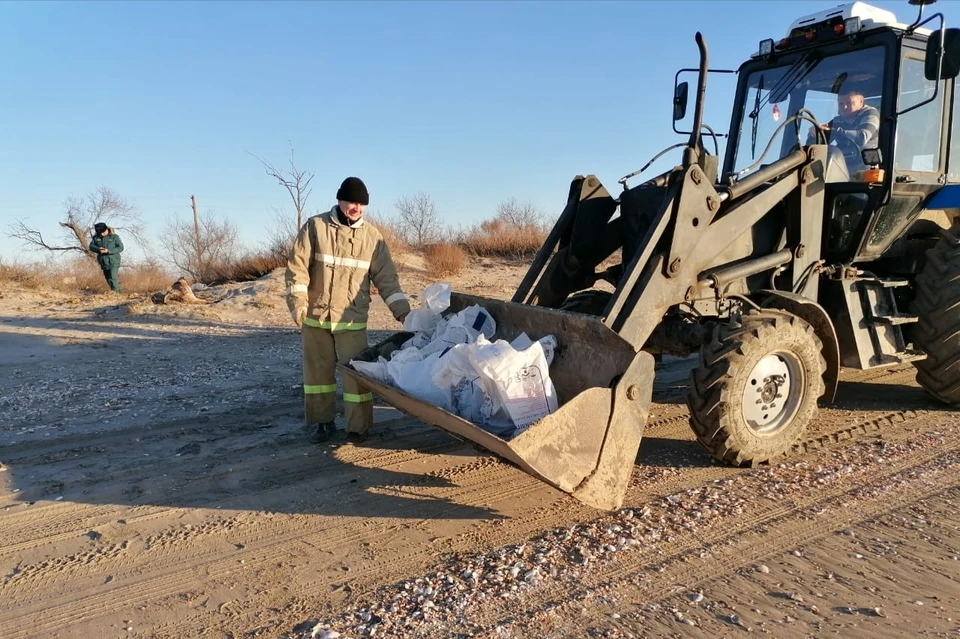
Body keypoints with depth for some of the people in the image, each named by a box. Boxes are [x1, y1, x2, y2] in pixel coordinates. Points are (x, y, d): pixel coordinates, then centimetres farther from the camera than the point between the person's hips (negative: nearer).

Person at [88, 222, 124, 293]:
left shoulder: (114, 236, -6)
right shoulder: (96, 237, 6)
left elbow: (120, 248, -12)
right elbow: (91, 246, 4)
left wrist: (108, 251, -22)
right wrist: (98, 249, -18)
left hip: (113, 261, -5)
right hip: (104, 262, 5)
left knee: (113, 278, -17)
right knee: (108, 279, 11)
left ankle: (116, 292, -15)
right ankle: (118, 292, 22)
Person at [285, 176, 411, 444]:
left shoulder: (372, 236, 1)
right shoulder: (315, 227, -2)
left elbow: (386, 277, 4)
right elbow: (297, 266, -3)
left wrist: (401, 309, -4)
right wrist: (298, 303, -11)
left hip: (352, 318, 0)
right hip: (315, 315, 1)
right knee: (318, 370, 10)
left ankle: (358, 426, 8)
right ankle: (322, 421, 24)